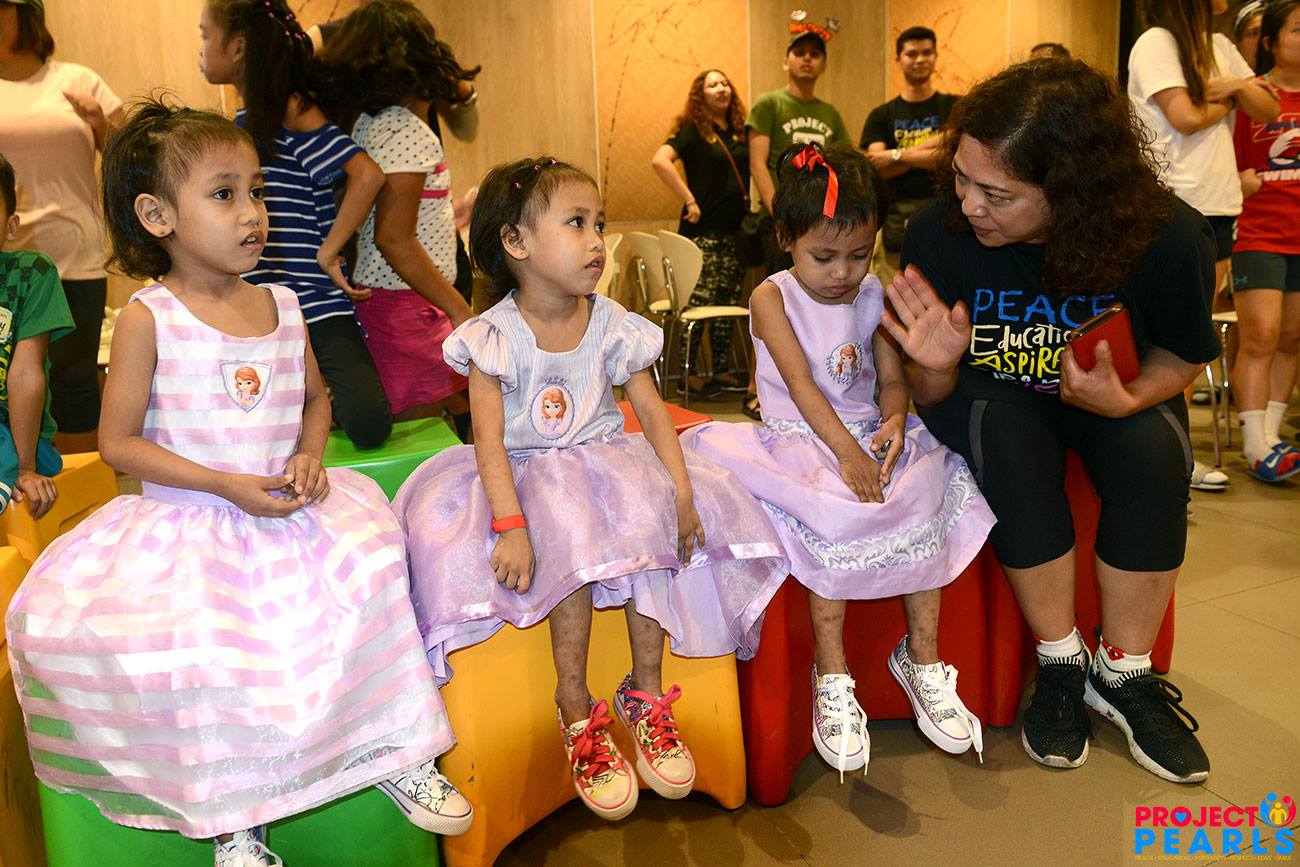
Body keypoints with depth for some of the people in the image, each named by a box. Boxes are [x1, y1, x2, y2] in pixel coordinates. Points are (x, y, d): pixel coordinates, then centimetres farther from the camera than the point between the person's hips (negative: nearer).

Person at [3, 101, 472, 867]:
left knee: (372, 575, -13)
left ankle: (393, 749, 7)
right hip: (189, 527, -4)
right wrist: (229, 486, -16)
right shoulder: (149, 318, -7)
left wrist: (309, 457, -1)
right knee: (197, 650, -23)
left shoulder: (281, 306, 6)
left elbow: (316, 399, 21)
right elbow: (121, 442, -7)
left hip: (290, 516, 4)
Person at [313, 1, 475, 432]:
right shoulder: (407, 130, -14)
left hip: (375, 297, 9)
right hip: (405, 304, -9)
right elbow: (393, 238, -20)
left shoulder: (364, 121, 12)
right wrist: (461, 310, -19)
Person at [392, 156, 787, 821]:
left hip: (609, 462, 3)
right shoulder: (494, 336, -10)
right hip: (530, 478, -3)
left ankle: (645, 695, -9)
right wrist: (509, 524, -28)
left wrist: (682, 493, -13)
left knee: (649, 523, -25)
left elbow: (653, 413, 0)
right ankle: (576, 711, -18)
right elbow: (489, 437, -16)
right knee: (571, 535, -32)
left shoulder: (612, 326, 0)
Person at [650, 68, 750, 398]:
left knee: (727, 303, 10)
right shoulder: (693, 130, -5)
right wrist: (689, 200, -19)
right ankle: (688, 375, 2)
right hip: (702, 231, -6)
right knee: (699, 302, -6)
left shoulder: (740, 131, 12)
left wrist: (751, 209, 4)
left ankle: (722, 370, 18)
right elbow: (660, 160, -19)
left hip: (735, 231, 6)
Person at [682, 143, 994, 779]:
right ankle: (831, 678, -19)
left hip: (868, 435, 4)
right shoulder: (771, 298, -4)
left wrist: (894, 425, -17)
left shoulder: (874, 295, 10)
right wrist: (846, 452, -26)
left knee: (924, 494, -23)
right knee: (835, 514, -32)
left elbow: (893, 379, 7)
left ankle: (922, 657, -8)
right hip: (798, 441, -4)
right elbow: (801, 383, -15)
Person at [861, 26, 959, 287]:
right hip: (898, 221, 1)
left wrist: (898, 155, -9)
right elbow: (878, 168, -3)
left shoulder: (955, 107, 8)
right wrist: (934, 143, -8)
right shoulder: (881, 115, 11)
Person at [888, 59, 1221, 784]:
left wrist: (1125, 399, -23)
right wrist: (937, 368, -35)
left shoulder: (1169, 240, -23)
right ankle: (1061, 665, -15)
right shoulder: (937, 235, -22)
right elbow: (928, 399, -11)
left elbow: (1185, 354, -2)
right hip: (991, 398, -1)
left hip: (1114, 397, 1)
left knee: (1155, 448, -31)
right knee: (1011, 440, -34)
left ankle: (1123, 673, -10)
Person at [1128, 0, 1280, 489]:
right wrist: (1226, 103, 3)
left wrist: (1238, 85, -2)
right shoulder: (1155, 42, -5)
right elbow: (1186, 118, -16)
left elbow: (1269, 111, 16)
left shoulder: (1219, 46, 17)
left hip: (1219, 206, 8)